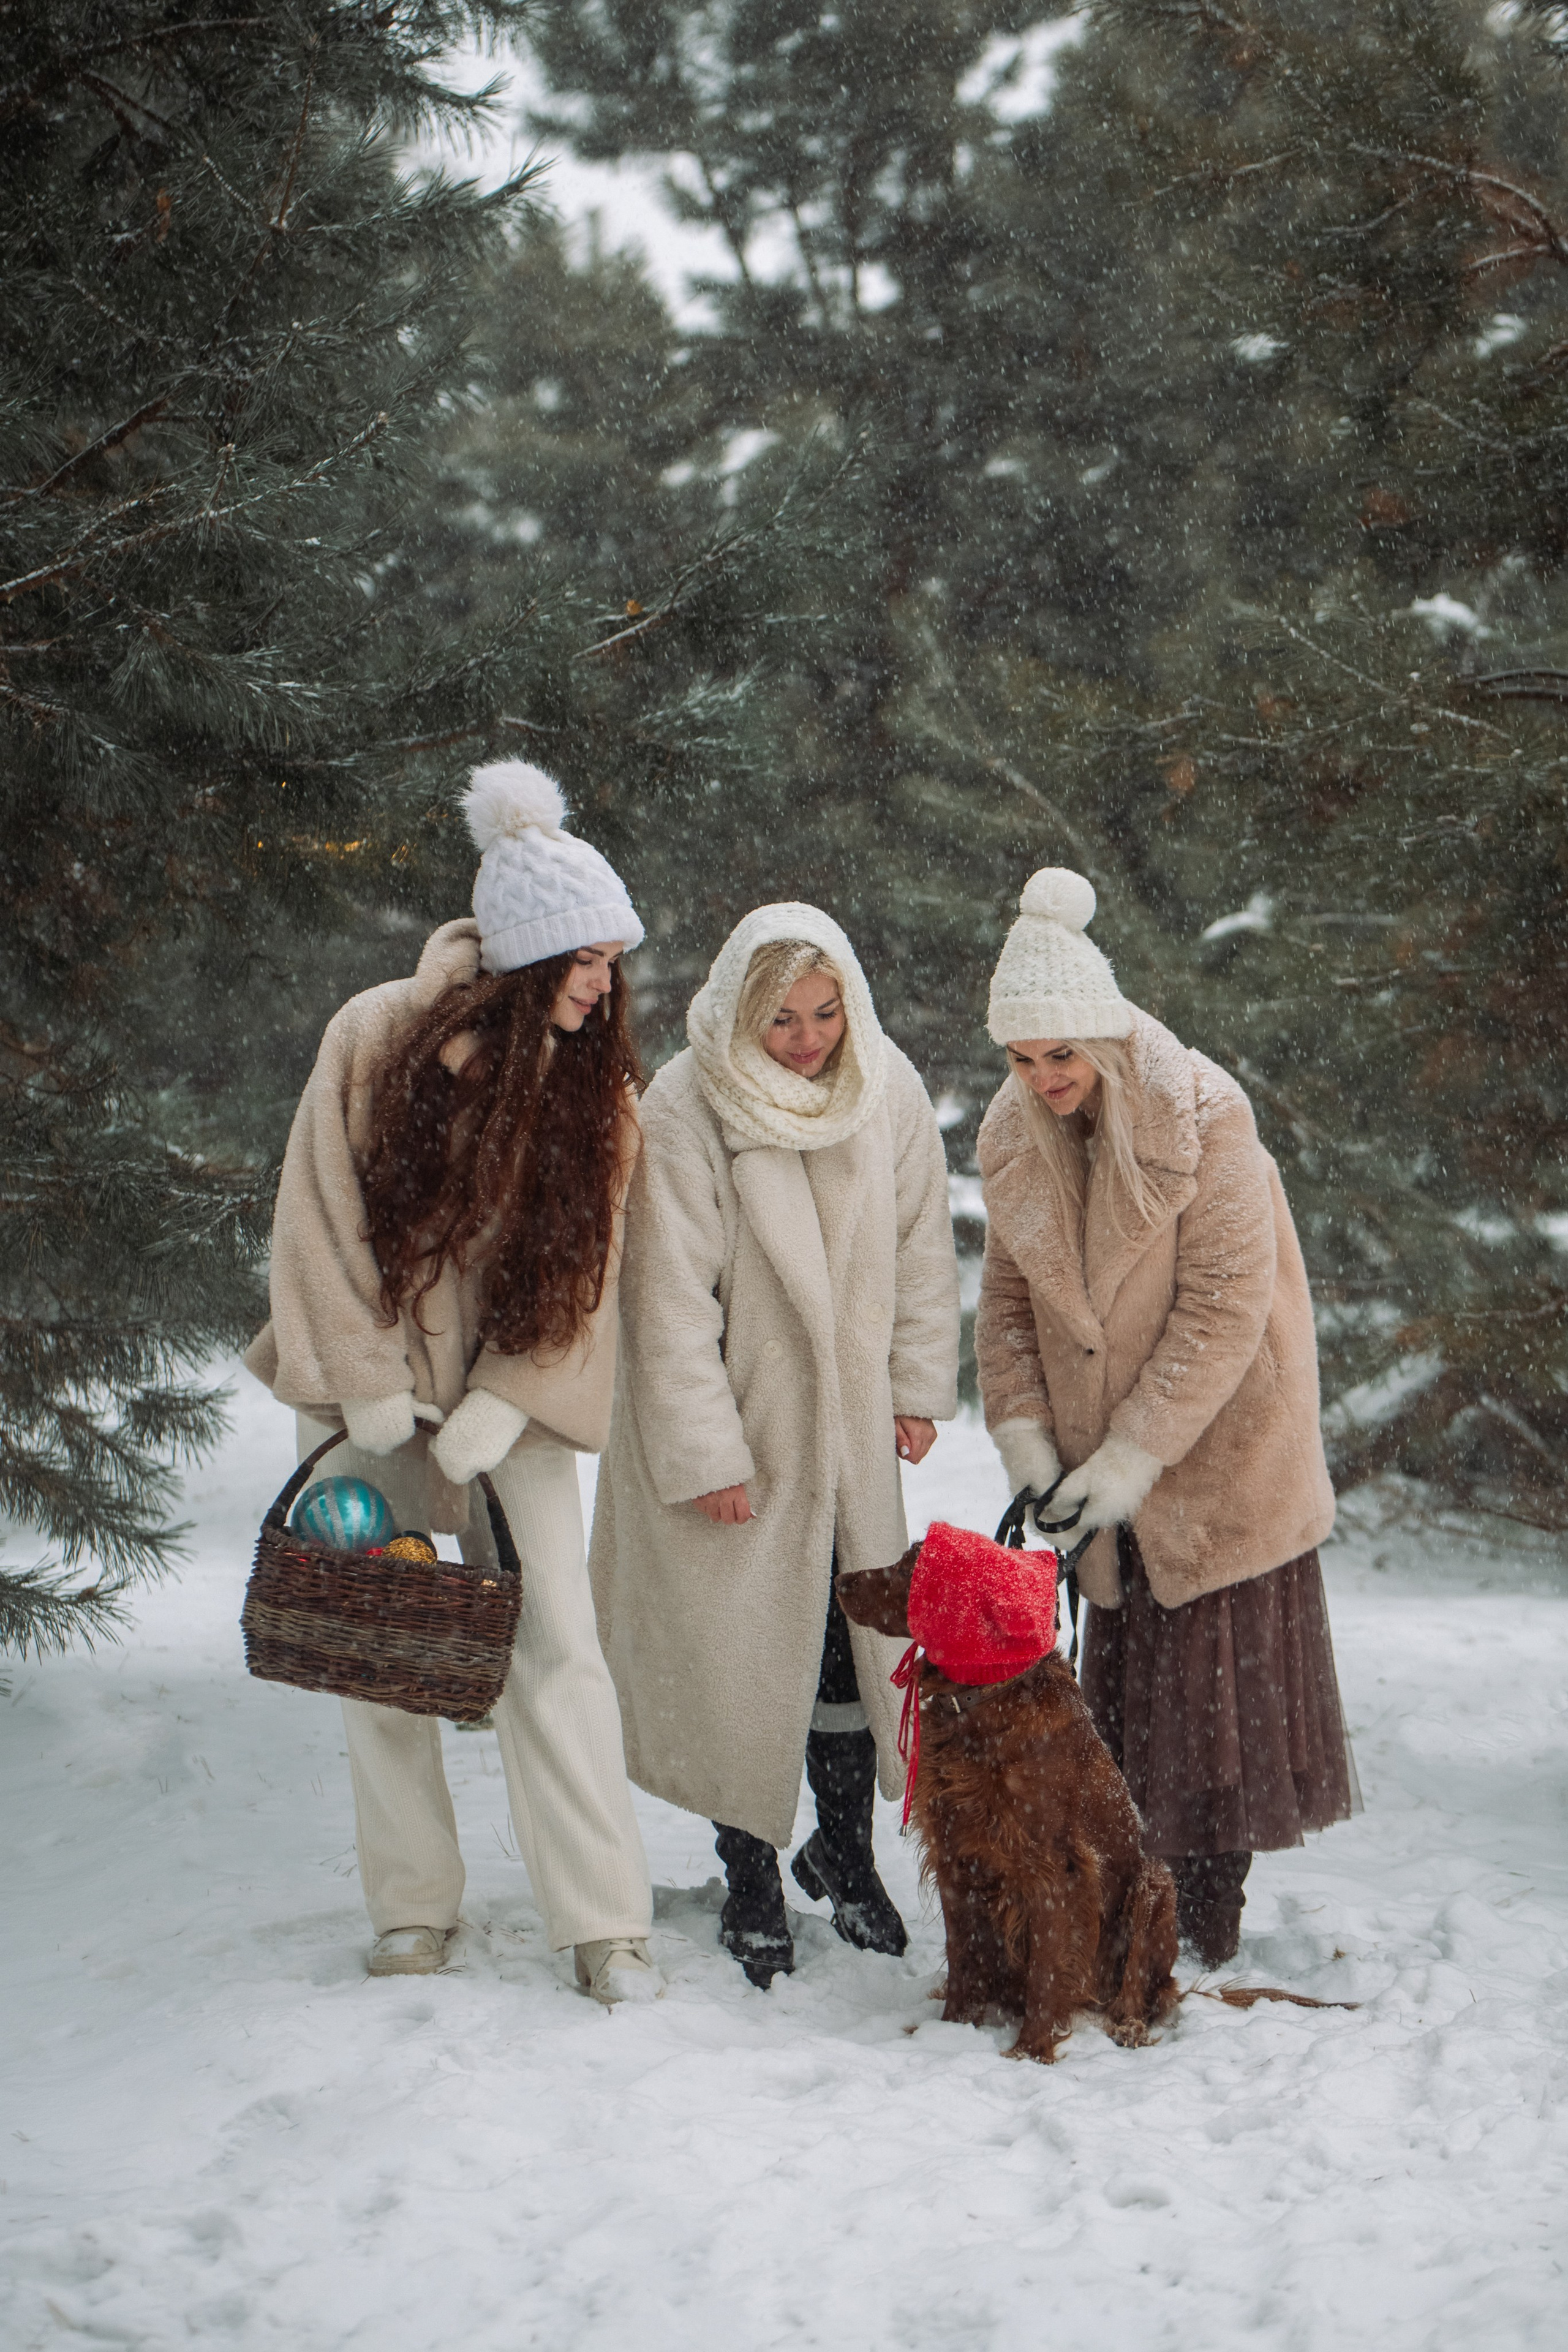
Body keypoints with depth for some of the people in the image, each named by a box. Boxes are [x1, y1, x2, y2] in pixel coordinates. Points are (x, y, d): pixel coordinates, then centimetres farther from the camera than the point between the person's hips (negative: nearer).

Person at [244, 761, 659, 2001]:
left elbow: (585, 1265, -3)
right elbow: (318, 1224, -6)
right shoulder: (377, 1036, -11)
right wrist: (371, 1390, -9)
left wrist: (502, 1410, -13)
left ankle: (606, 1919, -4)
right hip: (370, 1391, 0)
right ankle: (413, 1905, 17)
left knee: (556, 1640, -9)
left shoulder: (597, 1081, -5)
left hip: (513, 1395, 0)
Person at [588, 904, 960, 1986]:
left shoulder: (888, 1089, -5)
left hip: (849, 1425, 4)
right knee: (744, 1649, 1)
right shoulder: (685, 1111, -18)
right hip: (732, 1419, -4)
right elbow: (673, 1300, -16)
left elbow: (921, 1245, 7)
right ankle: (752, 1879, 16)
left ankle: (845, 1852, 28)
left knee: (860, 1635, 9)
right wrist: (704, 1453, -16)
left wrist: (918, 1387, 6)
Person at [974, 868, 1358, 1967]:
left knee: (1221, 1677, -1)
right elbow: (1008, 1295, 6)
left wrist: (1132, 1456, -22)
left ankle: (1209, 1924, 9)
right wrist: (1023, 1431, -9)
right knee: (1124, 1679, 9)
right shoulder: (1015, 1135, -1)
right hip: (1105, 1461, 5)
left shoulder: (1203, 1117, -19)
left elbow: (1227, 1305, -20)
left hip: (1221, 1452, -5)